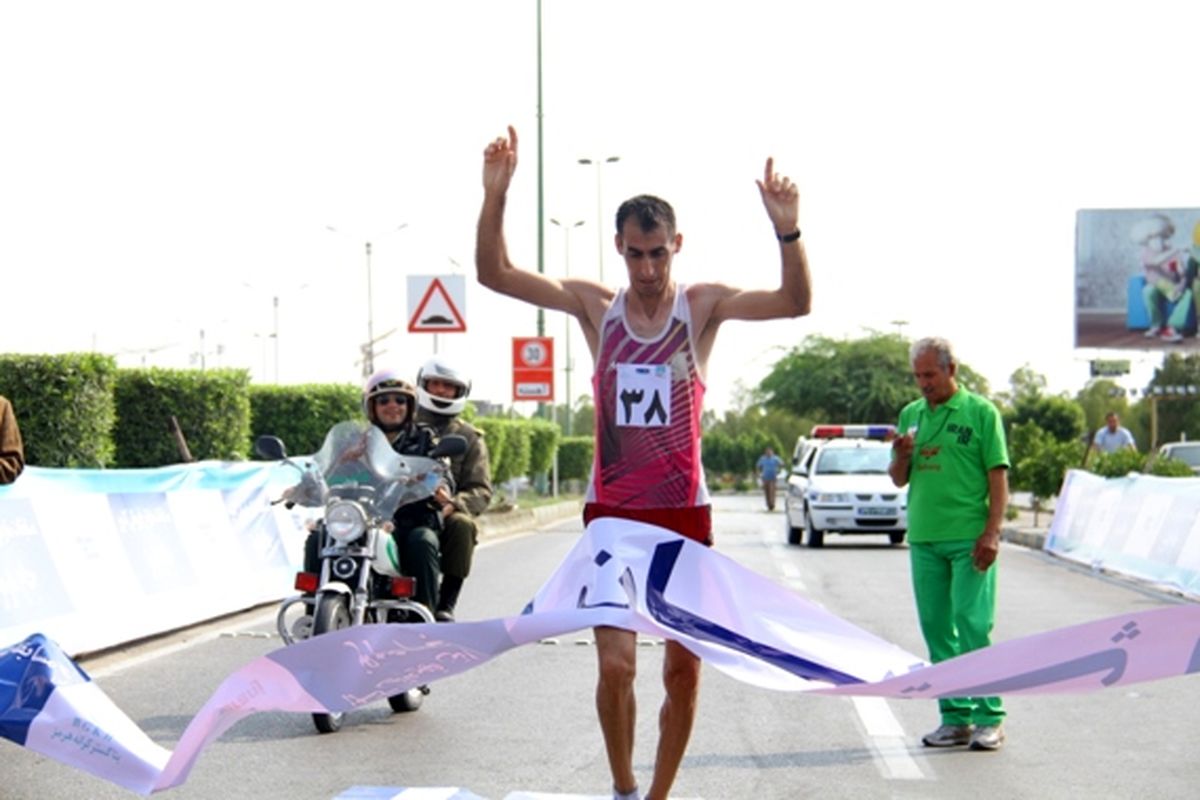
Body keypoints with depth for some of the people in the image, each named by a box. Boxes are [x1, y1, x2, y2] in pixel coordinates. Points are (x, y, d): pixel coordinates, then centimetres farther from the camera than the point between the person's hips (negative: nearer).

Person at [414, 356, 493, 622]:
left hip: (444, 513, 0)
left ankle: (446, 604, -30)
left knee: (462, 525, -35)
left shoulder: (470, 438, 18)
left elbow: (481, 490, 6)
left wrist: (453, 504, -17)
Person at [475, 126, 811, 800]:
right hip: (610, 511, 0)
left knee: (685, 669, 7)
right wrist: (496, 195, -22)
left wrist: (788, 230, -35)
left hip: (685, 512, 0)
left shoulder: (704, 305, -2)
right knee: (615, 664, -9)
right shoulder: (595, 305, 1)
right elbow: (494, 273, -6)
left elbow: (796, 303, -17)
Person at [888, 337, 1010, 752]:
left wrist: (991, 534, -13)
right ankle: (956, 717, 13)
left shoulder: (980, 413, -1)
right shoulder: (911, 415, 14)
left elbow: (998, 478, -4)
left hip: (969, 540, -5)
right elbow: (899, 480, 19)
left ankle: (989, 718, -1)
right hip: (923, 538, 6)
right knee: (936, 629, 6)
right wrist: (902, 456, -4)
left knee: (972, 625, -8)